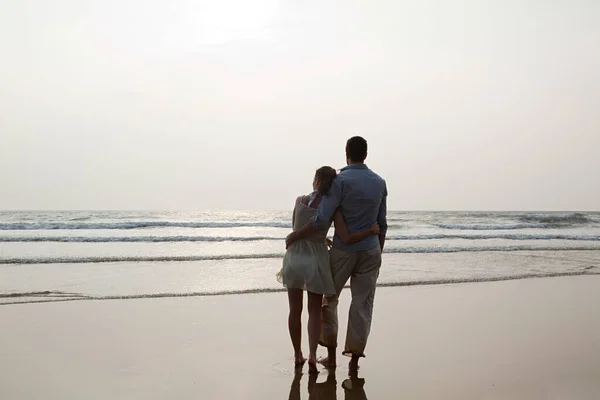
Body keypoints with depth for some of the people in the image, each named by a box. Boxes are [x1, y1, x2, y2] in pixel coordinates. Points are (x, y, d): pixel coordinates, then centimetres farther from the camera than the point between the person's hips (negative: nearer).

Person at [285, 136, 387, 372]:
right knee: (362, 304, 7)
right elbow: (382, 225, 10)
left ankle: (331, 355, 18)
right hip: (370, 251, 4)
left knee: (329, 299, 15)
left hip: (343, 251, -3)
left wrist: (294, 236, -7)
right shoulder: (380, 183, 5)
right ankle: (354, 359, 8)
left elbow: (321, 220, -19)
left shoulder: (340, 180, -13)